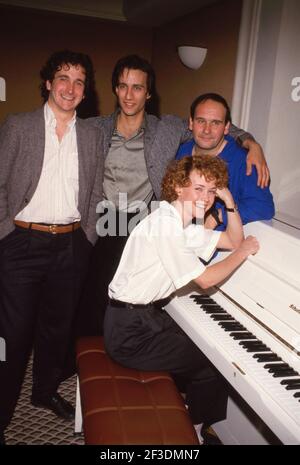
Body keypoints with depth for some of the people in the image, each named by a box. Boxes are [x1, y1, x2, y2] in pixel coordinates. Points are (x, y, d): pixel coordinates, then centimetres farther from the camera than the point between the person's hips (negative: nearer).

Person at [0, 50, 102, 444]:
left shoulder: (91, 136, 9)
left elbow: (94, 195, 12)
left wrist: (87, 238, 7)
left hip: (71, 245, 4)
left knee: (58, 326, 16)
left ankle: (46, 391, 39)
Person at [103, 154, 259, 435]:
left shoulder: (185, 226, 8)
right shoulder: (164, 223, -22)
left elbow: (233, 240, 15)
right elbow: (205, 280, -21)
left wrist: (229, 201, 2)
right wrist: (243, 252, -8)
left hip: (147, 314, 10)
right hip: (130, 332, -10)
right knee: (215, 364, -3)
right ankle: (197, 429, 22)